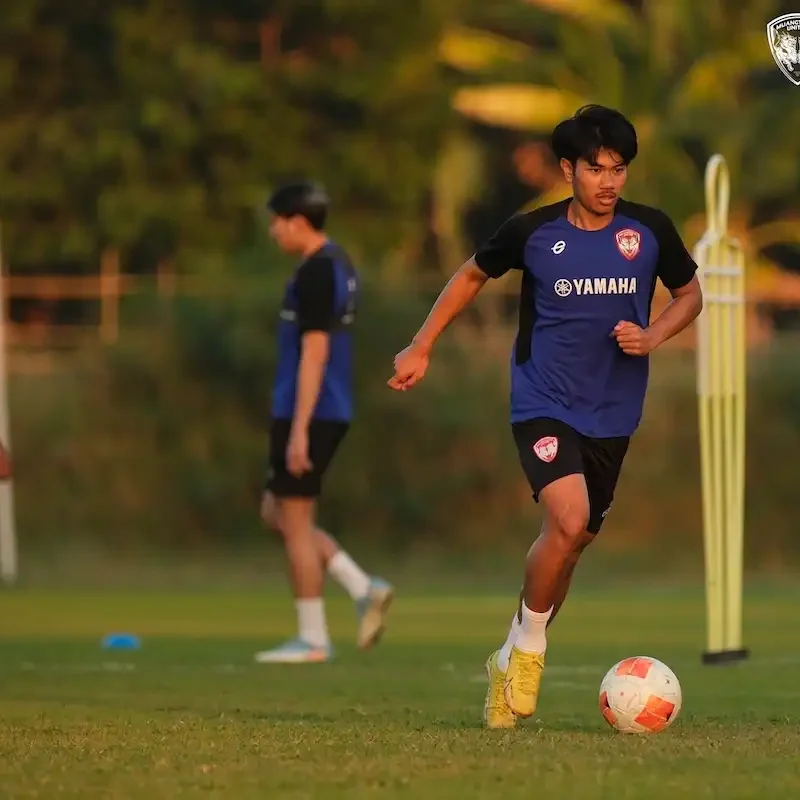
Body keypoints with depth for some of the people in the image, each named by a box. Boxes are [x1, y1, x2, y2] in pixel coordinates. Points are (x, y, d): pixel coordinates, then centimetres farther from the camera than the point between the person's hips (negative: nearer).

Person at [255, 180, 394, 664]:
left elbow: (314, 354, -20)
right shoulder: (340, 266, 15)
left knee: (295, 521, -2)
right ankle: (365, 590, 7)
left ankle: (313, 639, 3)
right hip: (333, 411, 10)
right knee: (276, 514, 15)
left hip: (308, 414, -10)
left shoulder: (315, 274, -15)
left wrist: (299, 429, -21)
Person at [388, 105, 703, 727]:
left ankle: (511, 663, 27)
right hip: (544, 403, -3)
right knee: (569, 521, -25)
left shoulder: (651, 231, -3)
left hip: (613, 414, 3)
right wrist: (421, 347, 11)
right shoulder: (532, 232, -7)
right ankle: (527, 645, -4)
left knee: (574, 542, 9)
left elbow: (690, 293, 13)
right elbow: (474, 275, 11)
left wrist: (654, 336, -7)